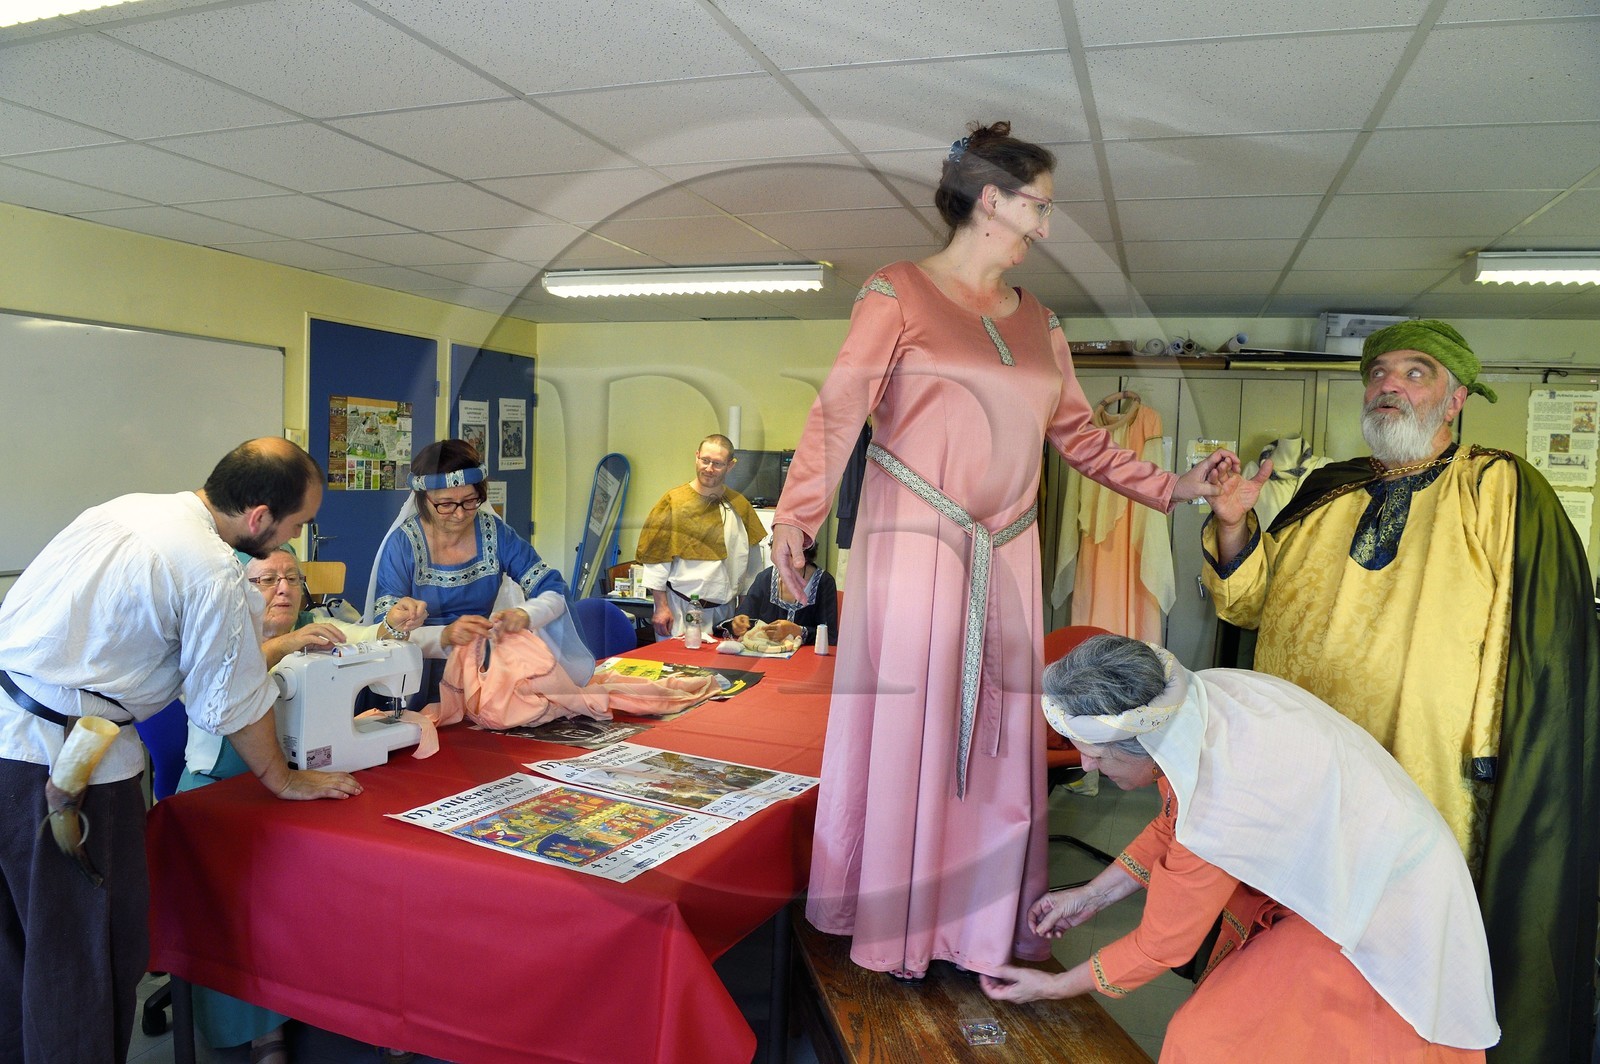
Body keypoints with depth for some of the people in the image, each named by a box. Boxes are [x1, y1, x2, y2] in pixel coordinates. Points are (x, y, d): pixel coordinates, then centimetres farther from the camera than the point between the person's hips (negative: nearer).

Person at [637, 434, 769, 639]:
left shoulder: (739, 506, 8)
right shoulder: (674, 502, -2)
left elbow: (751, 559, 15)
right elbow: (656, 558, -3)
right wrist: (661, 607, -7)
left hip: (724, 612, 3)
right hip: (681, 610, -3)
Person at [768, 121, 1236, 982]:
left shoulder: (1037, 324, 17)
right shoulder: (899, 295, -1)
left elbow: (1078, 436, 19)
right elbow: (837, 413, -11)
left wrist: (1171, 487, 13)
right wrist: (797, 516, -24)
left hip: (1005, 557, 6)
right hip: (914, 547, -5)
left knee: (997, 733, 8)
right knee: (907, 726, 1)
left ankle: (986, 922, 23)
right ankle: (893, 929, 17)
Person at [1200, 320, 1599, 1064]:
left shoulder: (1499, 491, -2)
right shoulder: (1325, 494, 11)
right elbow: (1250, 599, 10)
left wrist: (1491, 750, -14)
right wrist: (1232, 525, -7)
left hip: (1429, 783, -4)